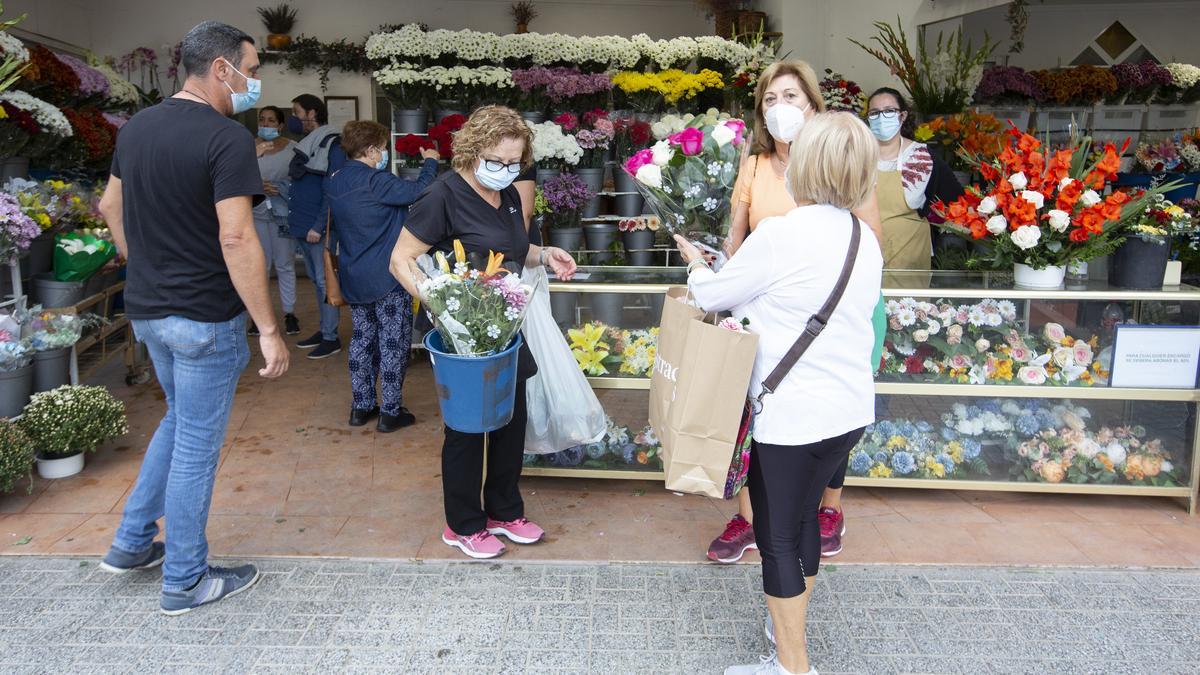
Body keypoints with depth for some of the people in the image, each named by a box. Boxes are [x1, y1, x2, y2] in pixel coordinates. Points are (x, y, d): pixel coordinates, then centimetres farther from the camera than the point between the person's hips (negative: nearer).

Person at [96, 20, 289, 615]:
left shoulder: (136, 128, 7)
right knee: (196, 445, 5)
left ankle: (132, 543, 33)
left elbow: (111, 207, 16)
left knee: (179, 418, 27)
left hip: (146, 309, 8)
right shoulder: (227, 139, -18)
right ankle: (184, 582, 19)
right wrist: (269, 330, -22)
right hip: (204, 317, -8)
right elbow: (236, 239, -25)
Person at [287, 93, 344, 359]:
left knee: (324, 280, -3)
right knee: (316, 279, 15)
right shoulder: (307, 143, 14)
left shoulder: (332, 146, -12)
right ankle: (325, 329, 24)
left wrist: (319, 227, -20)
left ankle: (331, 337, 4)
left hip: (317, 228, -9)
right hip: (302, 226, 9)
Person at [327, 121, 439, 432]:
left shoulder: (336, 181, 7)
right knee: (393, 343, 2)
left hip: (353, 278, 8)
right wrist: (430, 162, -3)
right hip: (387, 278, -8)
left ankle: (361, 407, 23)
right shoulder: (375, 181, -19)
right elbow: (418, 191, -21)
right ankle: (390, 412, 8)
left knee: (362, 339, 16)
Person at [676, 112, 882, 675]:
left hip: (793, 412, -8)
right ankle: (791, 627, 42)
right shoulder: (867, 241, 4)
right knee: (803, 514, 24)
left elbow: (713, 296, -6)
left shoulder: (779, 234, -18)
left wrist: (695, 263, 16)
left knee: (776, 534, 7)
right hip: (851, 408, 8)